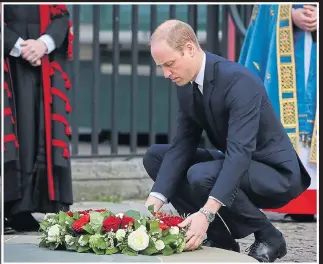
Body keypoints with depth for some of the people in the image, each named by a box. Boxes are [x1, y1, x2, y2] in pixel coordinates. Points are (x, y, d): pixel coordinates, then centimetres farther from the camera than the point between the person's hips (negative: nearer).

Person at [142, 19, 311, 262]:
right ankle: (219, 235, 2)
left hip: (276, 173, -9)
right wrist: (155, 201, -19)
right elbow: (182, 145, -5)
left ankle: (268, 237, -8)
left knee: (201, 176, -33)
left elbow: (240, 152, -36)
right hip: (232, 164, 9)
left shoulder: (239, 81, -28)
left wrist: (207, 212, -45)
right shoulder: (186, 85, -3)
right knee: (155, 156, 1)